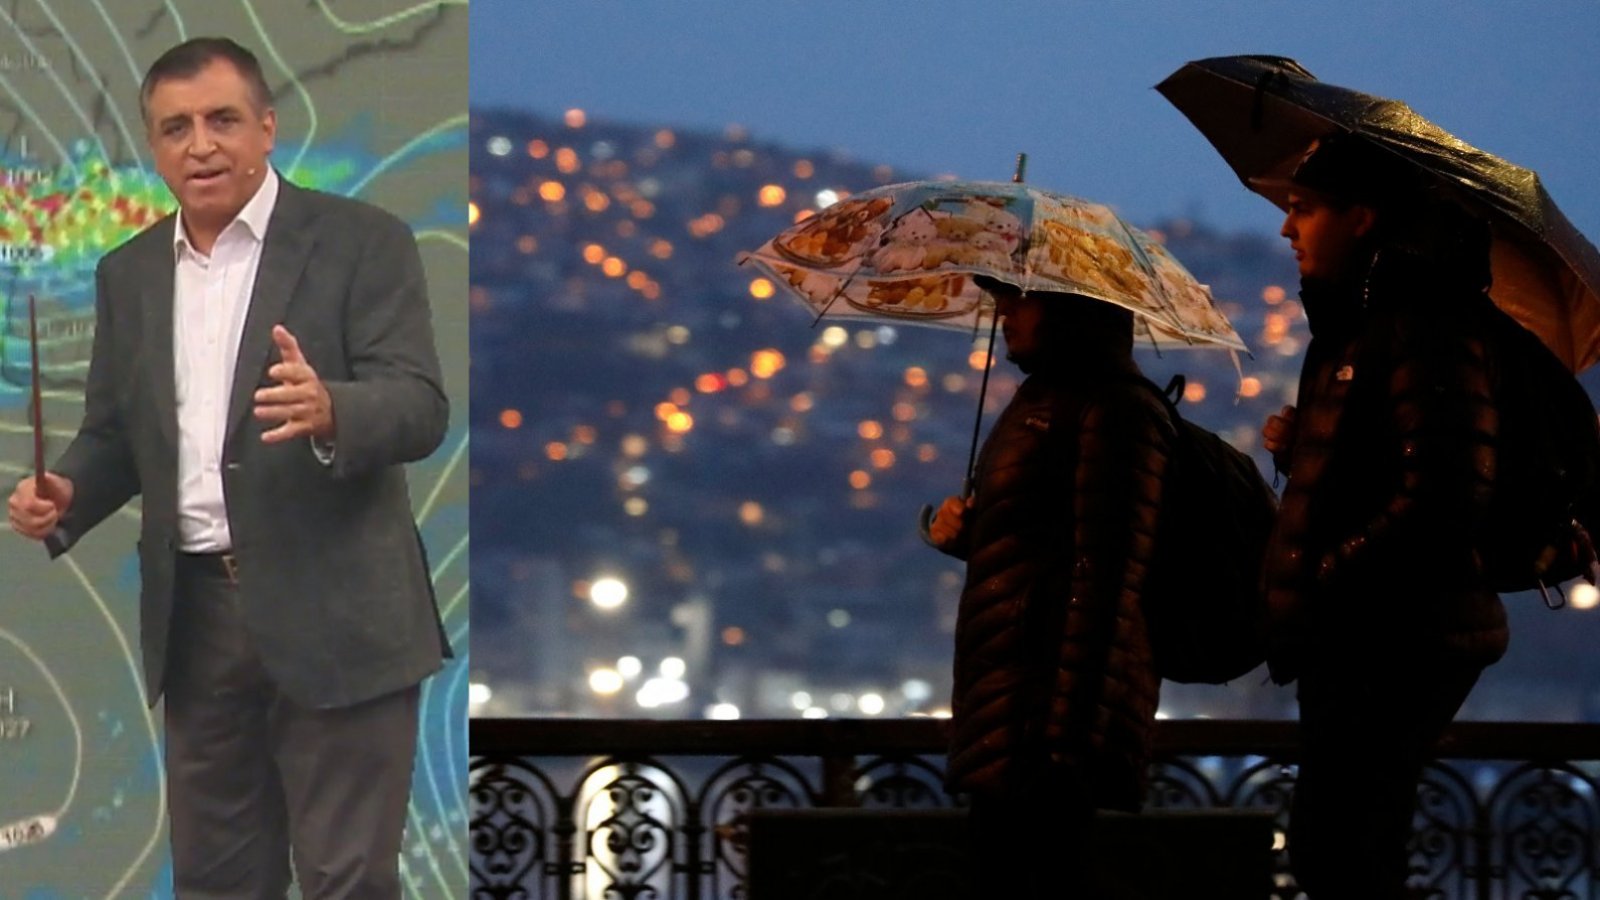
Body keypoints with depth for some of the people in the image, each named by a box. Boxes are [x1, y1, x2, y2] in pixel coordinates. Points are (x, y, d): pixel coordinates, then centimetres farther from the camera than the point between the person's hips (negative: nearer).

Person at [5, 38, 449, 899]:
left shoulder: (362, 243, -4)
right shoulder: (129, 273, 13)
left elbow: (420, 407, -13)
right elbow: (114, 430, 16)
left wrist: (328, 409, -33)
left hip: (334, 616, -5)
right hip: (195, 614, 5)